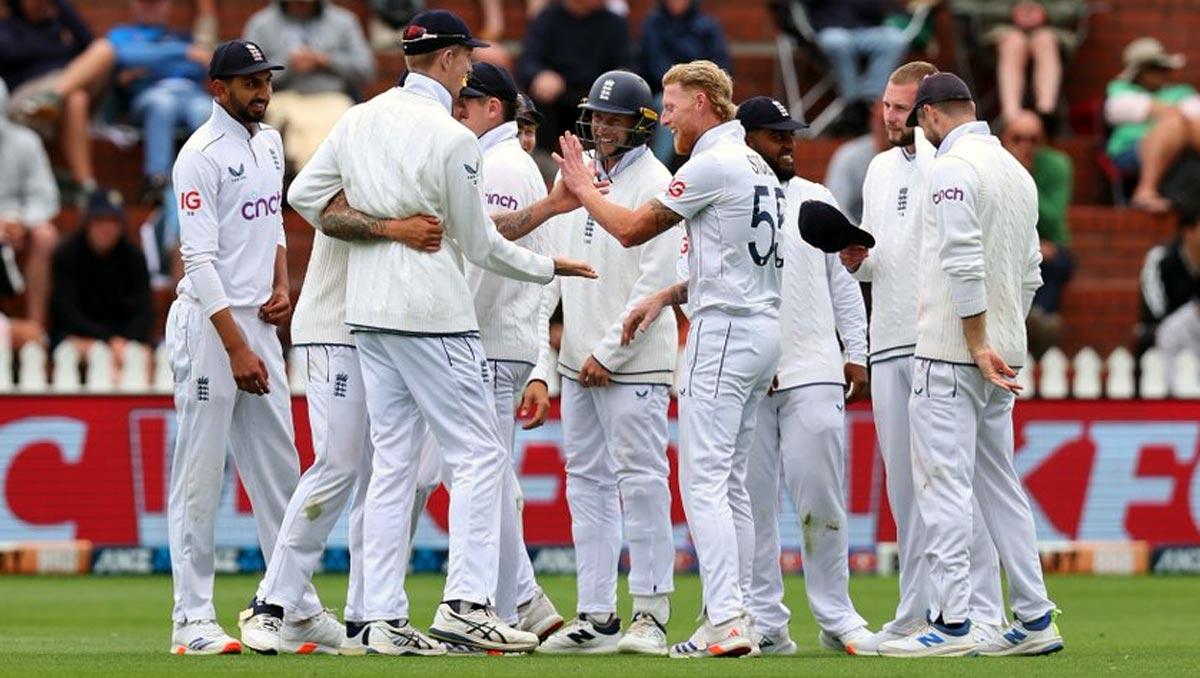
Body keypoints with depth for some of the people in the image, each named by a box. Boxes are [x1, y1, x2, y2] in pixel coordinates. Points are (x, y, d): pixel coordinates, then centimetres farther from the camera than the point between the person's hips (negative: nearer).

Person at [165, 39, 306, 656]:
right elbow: (200, 259, -18)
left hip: (259, 321, 8)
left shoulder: (269, 143, 13)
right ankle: (193, 621, -4)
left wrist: (282, 287, 5)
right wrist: (236, 348, -22)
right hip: (208, 324, -8)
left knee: (279, 467, 9)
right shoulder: (201, 156, -13)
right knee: (200, 475, -5)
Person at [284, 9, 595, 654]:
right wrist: (547, 267, 8)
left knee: (392, 462, 9)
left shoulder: (358, 119, 7)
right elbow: (479, 245, -7)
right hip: (432, 312, -7)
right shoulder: (452, 138, -13)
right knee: (478, 455, -3)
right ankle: (465, 603, -13)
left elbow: (307, 196, 12)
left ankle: (385, 619, 5)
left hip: (368, 311, 7)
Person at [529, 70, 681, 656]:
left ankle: (651, 613, -5)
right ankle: (596, 614, 11)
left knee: (641, 481, -7)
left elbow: (657, 280, -13)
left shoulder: (655, 183, -7)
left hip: (634, 365, -8)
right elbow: (551, 276, 15)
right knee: (587, 482, 8)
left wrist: (608, 352, -14)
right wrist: (541, 367, 8)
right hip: (578, 364, 8)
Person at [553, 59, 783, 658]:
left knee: (703, 481, -12)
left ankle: (726, 622, -20)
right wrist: (665, 297, 18)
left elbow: (632, 229, -8)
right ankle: (733, 619, 10)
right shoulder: (755, 166, 18)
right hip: (763, 328, 10)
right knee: (730, 483, 12)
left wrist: (581, 187, 7)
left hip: (725, 332, -10)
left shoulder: (714, 164, -12)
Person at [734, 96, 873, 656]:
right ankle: (764, 622, 5)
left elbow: (842, 282, 15)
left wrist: (856, 354, 7)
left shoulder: (817, 201, 13)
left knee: (821, 495, -2)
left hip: (814, 372, 2)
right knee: (754, 500, 0)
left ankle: (836, 616, 5)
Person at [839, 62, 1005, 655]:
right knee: (904, 484, 9)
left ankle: (981, 613, -8)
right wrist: (855, 260, 4)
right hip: (889, 342, 8)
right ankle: (915, 614, 14)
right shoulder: (881, 169, 18)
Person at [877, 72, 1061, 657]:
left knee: (943, 483, -9)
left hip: (952, 355, -9)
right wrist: (1004, 342, 19)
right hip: (1001, 357, 9)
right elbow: (1029, 274, 18)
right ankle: (1034, 620, 12)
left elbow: (964, 266, -20)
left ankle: (950, 623, -13)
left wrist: (978, 346, -18)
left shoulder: (951, 169, -11)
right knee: (998, 485, 13)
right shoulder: (1017, 171, 17)